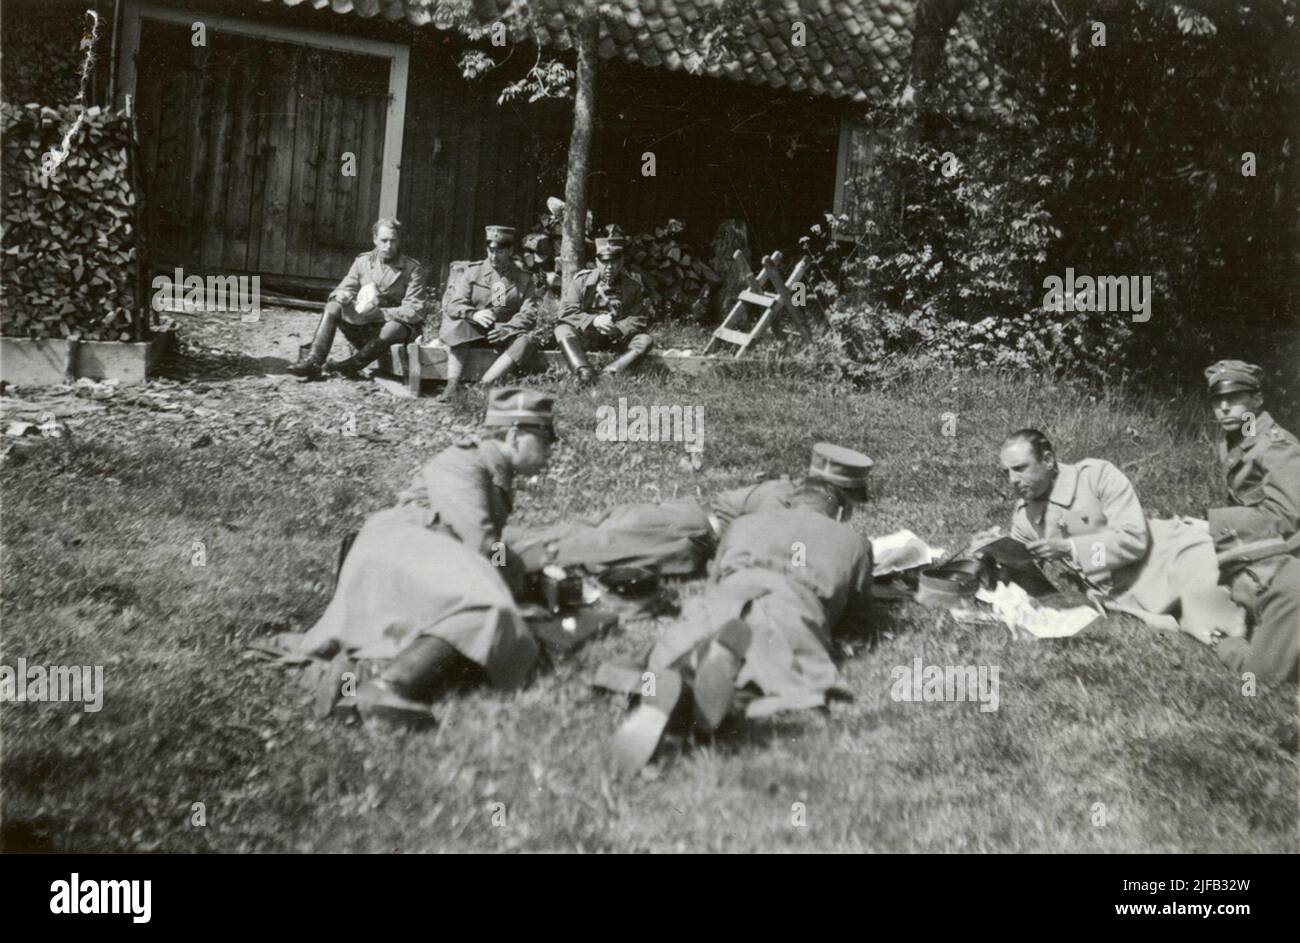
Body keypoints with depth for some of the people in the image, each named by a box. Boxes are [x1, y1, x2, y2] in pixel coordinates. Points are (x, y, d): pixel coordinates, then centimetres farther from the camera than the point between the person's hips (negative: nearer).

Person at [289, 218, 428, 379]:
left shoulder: (413, 269, -8)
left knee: (393, 328, -38)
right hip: (362, 326, 4)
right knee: (333, 306, -17)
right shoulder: (363, 261, 6)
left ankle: (351, 365, -17)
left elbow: (414, 311, -15)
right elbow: (344, 290, 8)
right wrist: (342, 297, -19)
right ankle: (313, 362, -27)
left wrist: (379, 313, -28)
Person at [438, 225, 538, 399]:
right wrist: (473, 315, -27)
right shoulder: (472, 271, 7)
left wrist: (506, 329, -23)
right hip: (471, 332, 0)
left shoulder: (523, 279, 8)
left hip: (504, 334, 0)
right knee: (458, 328, -32)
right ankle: (452, 385, -40)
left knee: (526, 341, -31)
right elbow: (453, 305, -3)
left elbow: (529, 315, -3)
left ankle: (484, 384, -40)